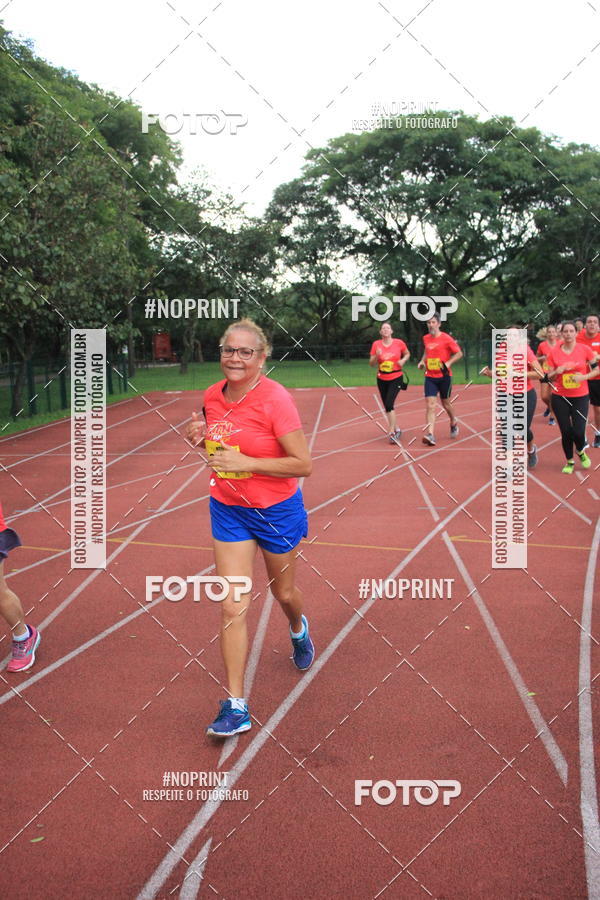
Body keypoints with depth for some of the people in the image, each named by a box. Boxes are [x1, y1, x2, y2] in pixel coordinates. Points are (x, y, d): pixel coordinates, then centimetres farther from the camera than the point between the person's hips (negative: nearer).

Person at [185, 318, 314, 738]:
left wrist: (247, 462, -28)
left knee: (284, 593, 19)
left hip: (275, 510, -3)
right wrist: (201, 436, -7)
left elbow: (303, 464, -21)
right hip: (228, 510, 4)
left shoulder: (275, 399, -21)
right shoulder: (213, 396, -3)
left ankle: (299, 629, 58)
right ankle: (236, 707, 4)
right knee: (233, 606, -3)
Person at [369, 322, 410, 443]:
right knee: (387, 406, 9)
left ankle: (391, 432, -14)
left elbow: (407, 354, 13)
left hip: (396, 378, -3)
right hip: (382, 379, 3)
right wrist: (376, 356, -19)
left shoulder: (399, 343, -5)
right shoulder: (376, 344, -1)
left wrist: (403, 360, -7)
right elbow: (371, 363, 1)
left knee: (389, 404, -19)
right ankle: (396, 430, 29)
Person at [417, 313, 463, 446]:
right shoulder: (426, 338, 7)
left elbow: (459, 353, -5)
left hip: (444, 376, -3)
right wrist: (422, 361, 8)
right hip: (430, 377, 3)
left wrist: (448, 363, -18)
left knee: (445, 403, 12)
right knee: (430, 405, -11)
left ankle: (453, 423, 43)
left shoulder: (446, 338, -8)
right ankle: (430, 434, -20)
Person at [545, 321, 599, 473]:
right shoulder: (554, 352, -2)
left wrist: (584, 377, -15)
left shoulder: (585, 349, -5)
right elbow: (549, 377, 3)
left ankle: (581, 452, 26)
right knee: (566, 432, 3)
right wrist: (557, 371, -18)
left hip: (581, 397, -1)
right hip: (560, 398, 1)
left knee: (578, 431, -9)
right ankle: (569, 462, 25)